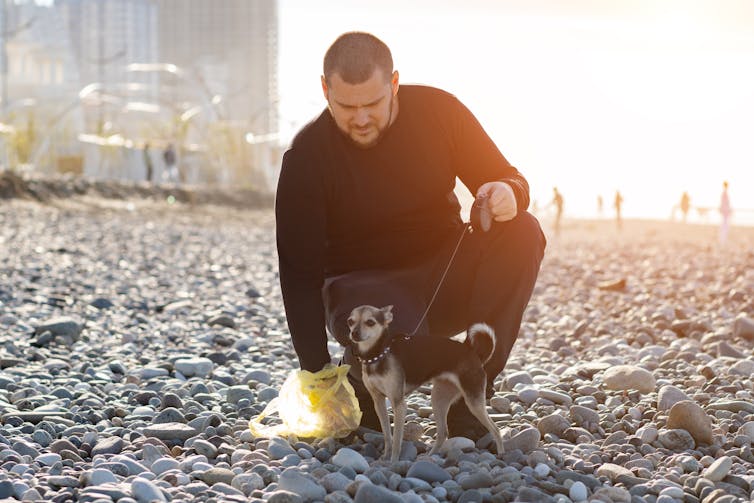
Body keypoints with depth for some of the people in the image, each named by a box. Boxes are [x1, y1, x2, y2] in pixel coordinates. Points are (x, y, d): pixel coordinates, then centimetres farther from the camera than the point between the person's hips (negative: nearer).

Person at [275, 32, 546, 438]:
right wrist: (316, 374, -23)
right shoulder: (306, 157, -16)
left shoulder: (438, 111, -8)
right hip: (365, 286, -4)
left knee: (522, 233, -25)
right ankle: (359, 380, 3)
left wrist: (508, 194, -27)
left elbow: (508, 179, 0)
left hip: (443, 277, 4)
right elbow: (300, 273, -16)